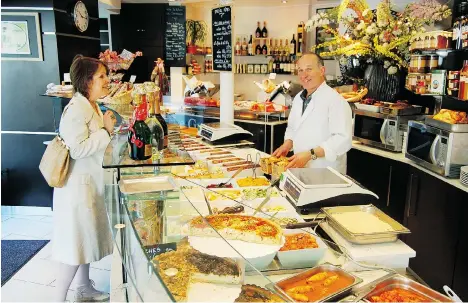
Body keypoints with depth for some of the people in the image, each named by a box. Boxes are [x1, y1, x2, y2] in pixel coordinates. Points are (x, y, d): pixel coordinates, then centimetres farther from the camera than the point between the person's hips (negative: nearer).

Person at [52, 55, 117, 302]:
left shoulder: (92, 106, 10)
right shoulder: (76, 109, -20)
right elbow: (78, 149, -26)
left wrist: (108, 128, 8)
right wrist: (106, 130, -20)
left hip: (89, 181, 10)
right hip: (77, 184, -10)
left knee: (86, 238, 20)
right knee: (76, 244, -1)